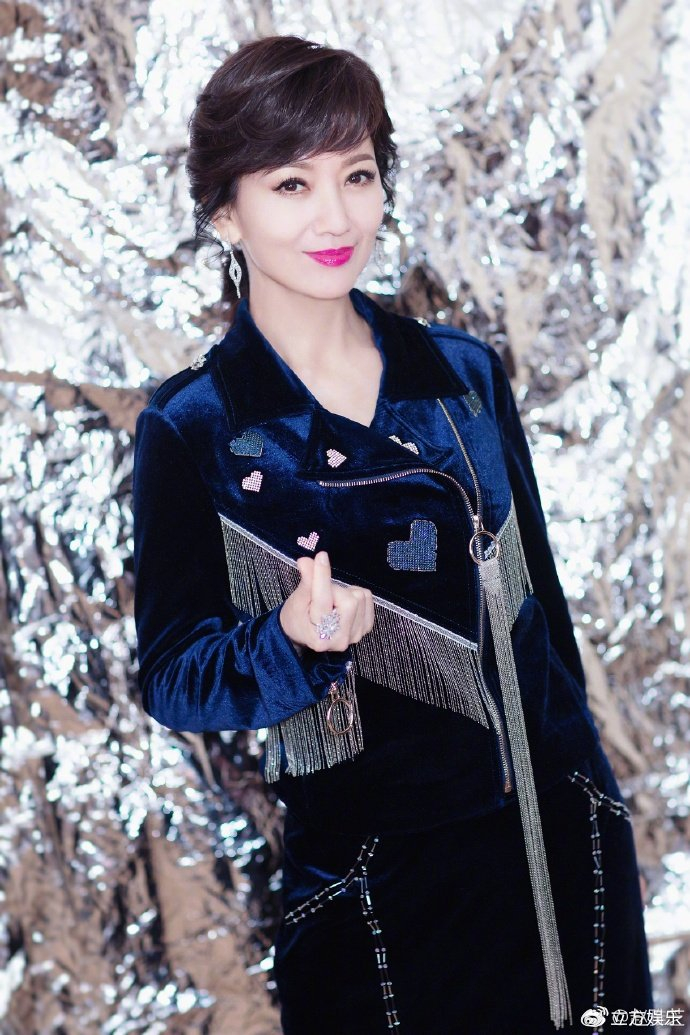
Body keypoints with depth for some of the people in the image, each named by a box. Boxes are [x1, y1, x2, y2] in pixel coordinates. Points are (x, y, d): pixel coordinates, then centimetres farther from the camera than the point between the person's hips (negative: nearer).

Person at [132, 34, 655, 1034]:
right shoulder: (192, 430, -8)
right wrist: (293, 640, -28)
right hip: (367, 881, -3)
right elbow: (172, 679, -8)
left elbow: (541, 602, 10)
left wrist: (588, 787, 14)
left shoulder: (466, 374, 2)